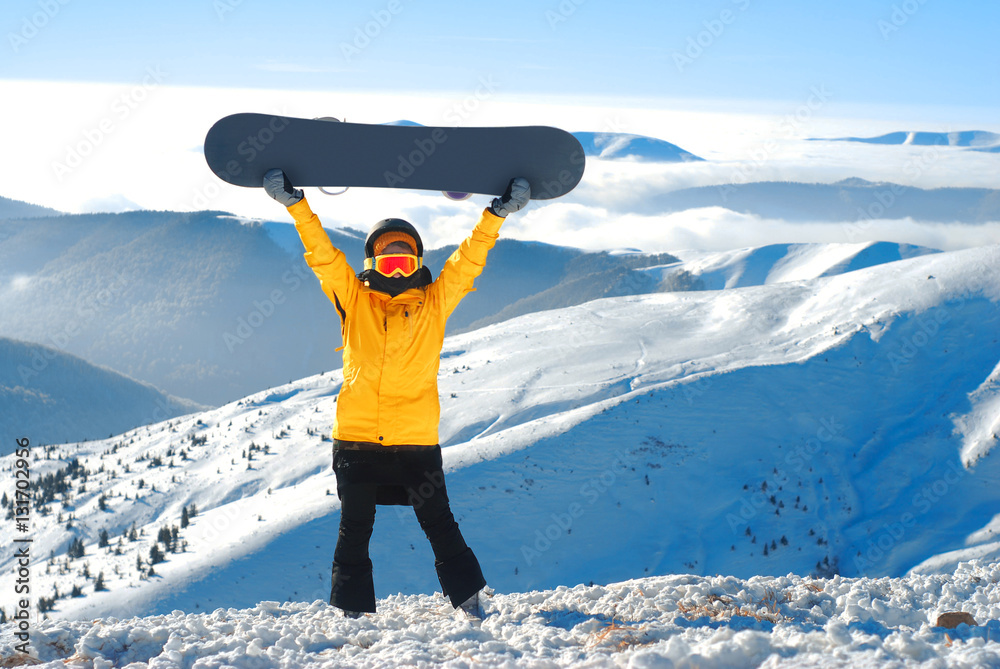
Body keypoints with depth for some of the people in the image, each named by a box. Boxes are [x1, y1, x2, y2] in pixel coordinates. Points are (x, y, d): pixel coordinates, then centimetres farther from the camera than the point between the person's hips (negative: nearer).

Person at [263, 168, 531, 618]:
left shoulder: (434, 303, 7)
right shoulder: (353, 300, 7)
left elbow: (468, 261, 6)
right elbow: (322, 255, 3)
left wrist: (496, 215, 0)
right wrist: (296, 205, -3)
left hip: (416, 441, -1)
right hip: (356, 437, 1)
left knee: (439, 525, 4)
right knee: (355, 529, 7)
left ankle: (469, 600, 15)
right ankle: (353, 611, 15)